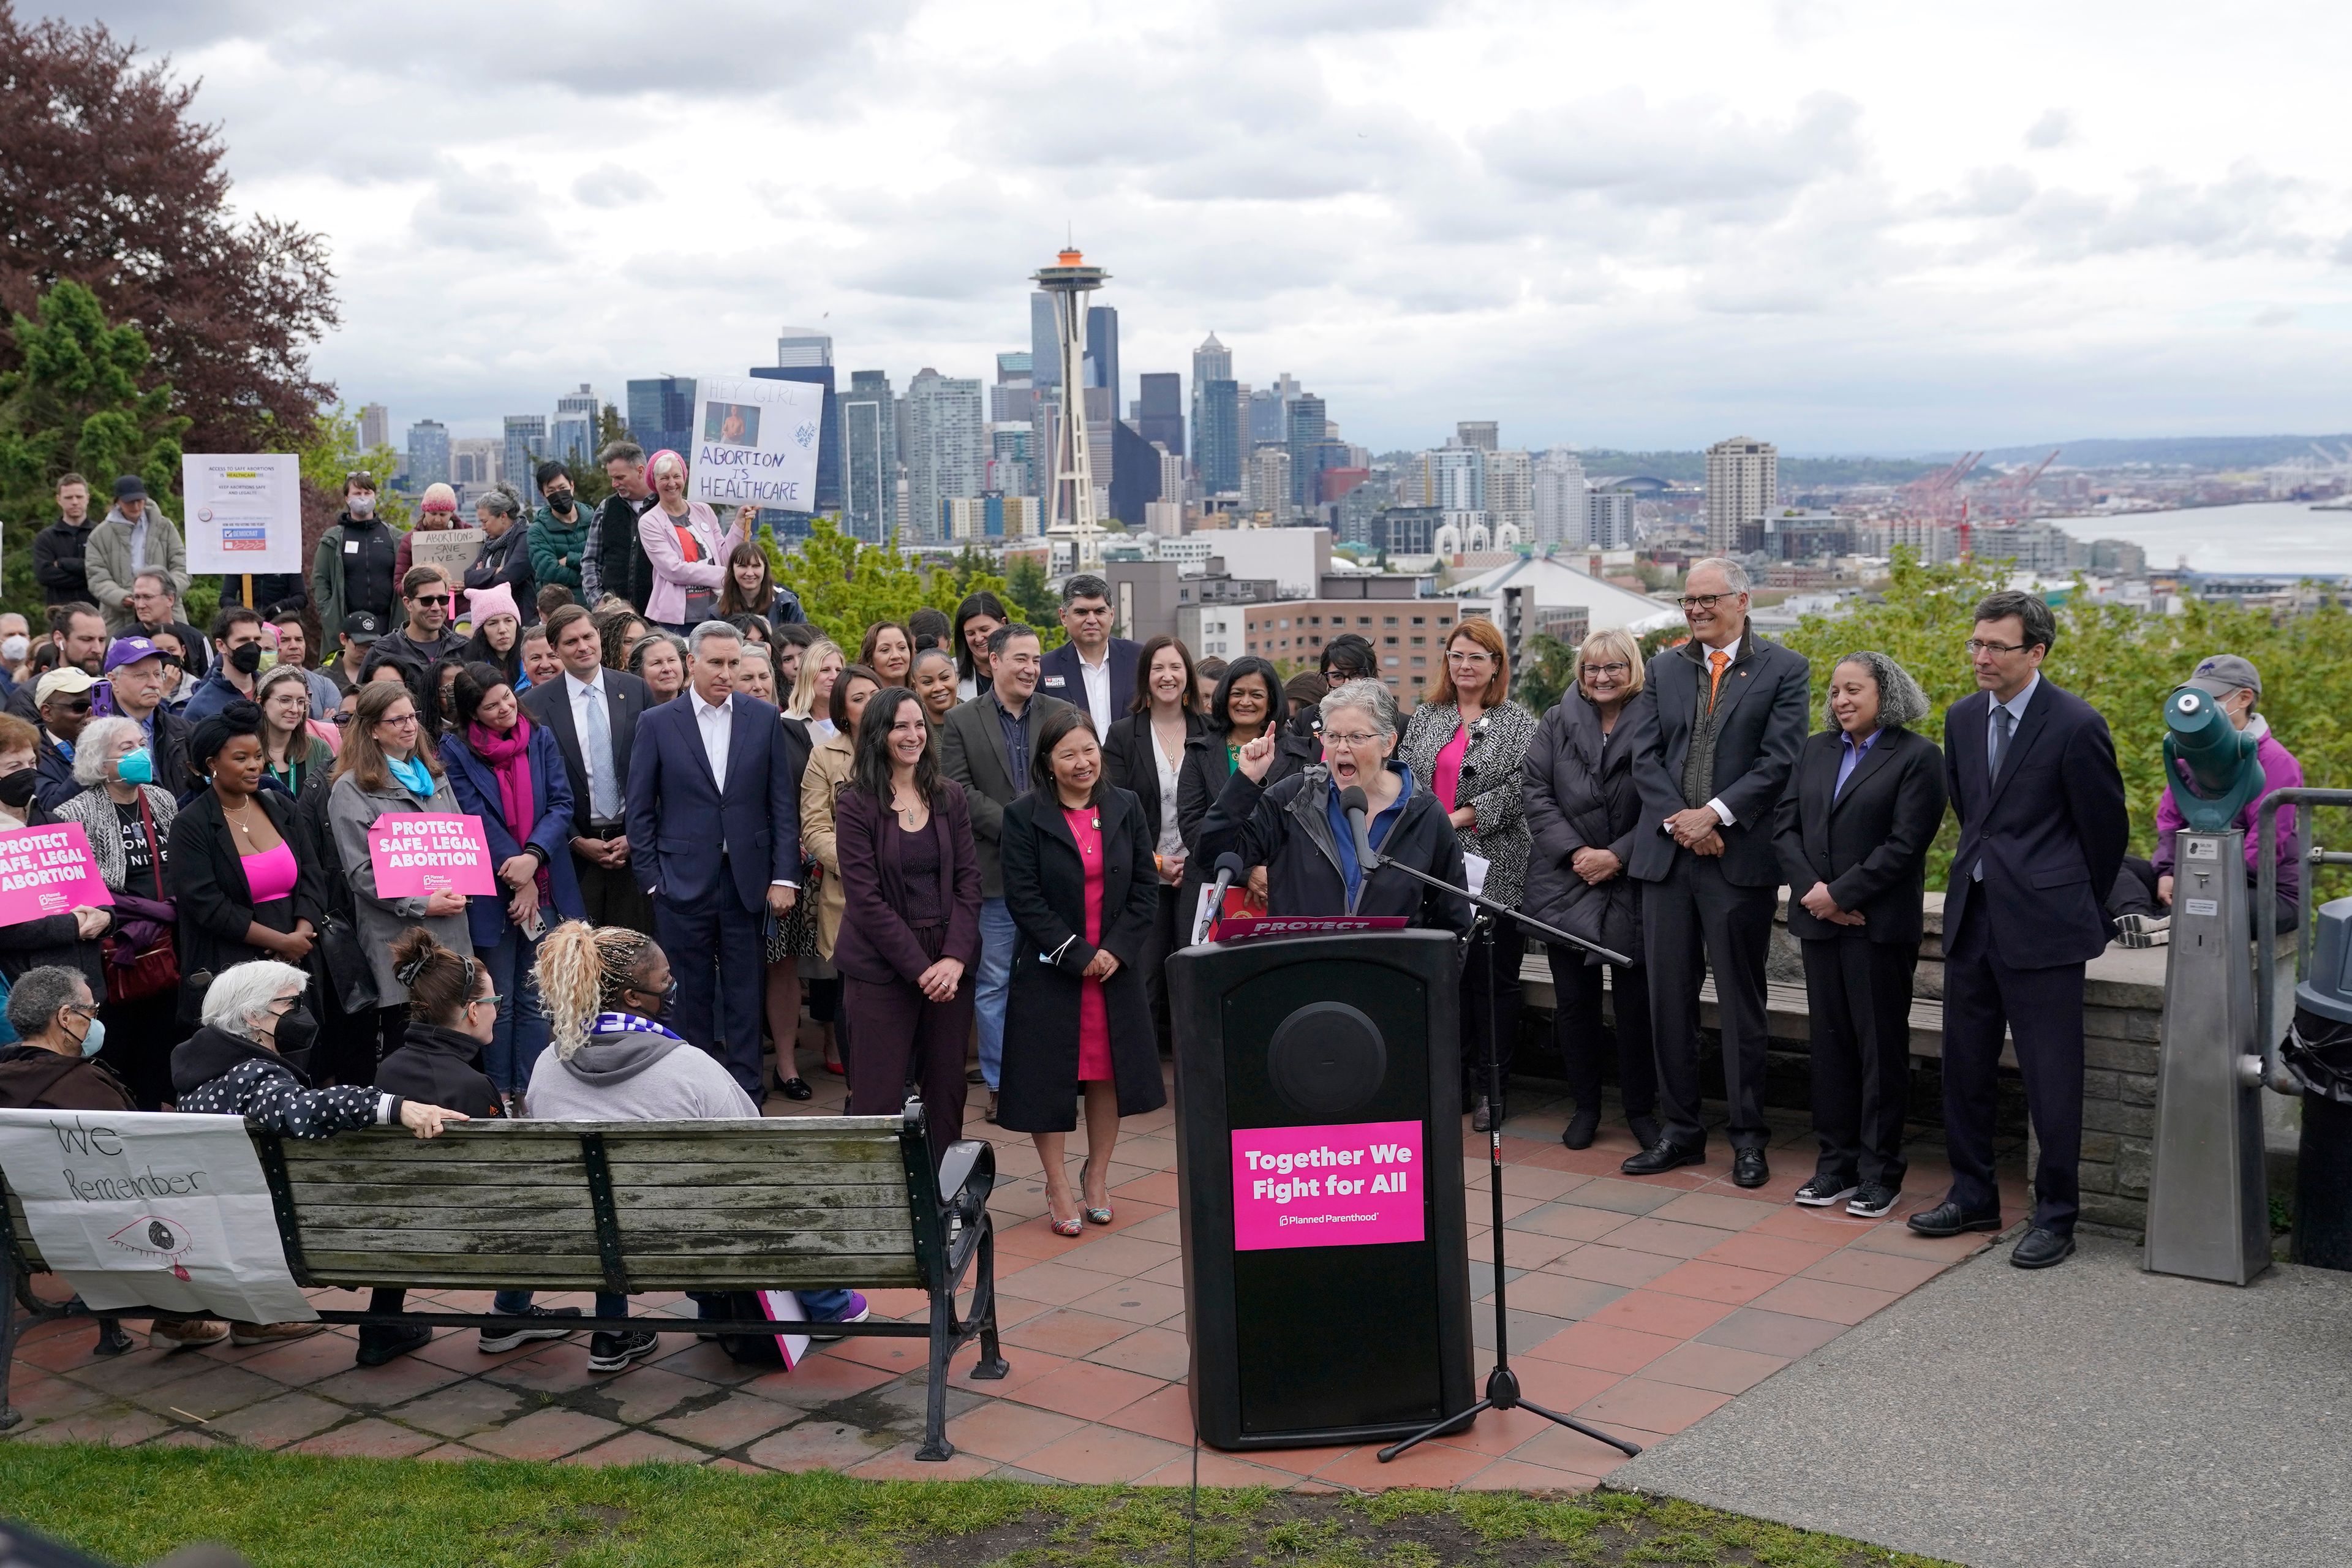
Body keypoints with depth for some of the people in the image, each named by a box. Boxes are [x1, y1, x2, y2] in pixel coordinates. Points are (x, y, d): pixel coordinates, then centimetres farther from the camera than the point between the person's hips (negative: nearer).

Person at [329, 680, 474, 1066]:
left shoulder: (434, 776, 17)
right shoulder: (352, 789, -3)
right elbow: (361, 872, -8)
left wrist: (459, 888, 0)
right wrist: (421, 905, -15)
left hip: (449, 931, 5)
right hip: (396, 937, -5)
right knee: (403, 1046, -1)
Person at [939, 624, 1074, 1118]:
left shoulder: (1060, 714, 9)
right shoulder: (961, 721, 3)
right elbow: (961, 791, -5)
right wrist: (1013, 828, -15)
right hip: (996, 871, -2)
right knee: (995, 981, 4)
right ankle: (1000, 1085, 11)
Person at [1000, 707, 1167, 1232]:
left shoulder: (1125, 808, 5)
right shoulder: (1024, 816, -5)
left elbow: (1146, 888, 3)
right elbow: (1023, 898, -10)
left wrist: (1116, 950, -10)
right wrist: (1077, 954, -15)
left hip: (1117, 968, 3)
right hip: (1050, 970, -3)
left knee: (1108, 1071, 9)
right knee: (1047, 1075, 1)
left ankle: (1097, 1177, 24)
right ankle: (1058, 1186, 13)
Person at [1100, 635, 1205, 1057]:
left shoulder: (1208, 734, 6)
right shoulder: (1123, 736, 2)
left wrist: (1195, 862, -6)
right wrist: (1156, 861, -8)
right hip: (1143, 877, -1)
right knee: (1146, 979, -1)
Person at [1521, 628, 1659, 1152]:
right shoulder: (1557, 724, 7)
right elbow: (1535, 792, 2)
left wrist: (1617, 855, -12)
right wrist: (1574, 852, -8)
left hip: (1633, 886, -2)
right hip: (1565, 882, 3)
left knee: (1637, 1000, 1)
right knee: (1574, 999, 7)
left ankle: (1640, 1109, 14)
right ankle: (1585, 1105, 19)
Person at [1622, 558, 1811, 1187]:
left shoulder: (1784, 670, 1)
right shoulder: (1664, 669, 13)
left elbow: (1779, 761, -8)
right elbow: (1645, 757, 5)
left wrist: (1714, 814, -15)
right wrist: (1679, 820, -9)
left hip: (1740, 857, -4)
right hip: (1667, 853, 4)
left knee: (1742, 1000, 2)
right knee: (1669, 998, 7)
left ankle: (1748, 1136, 11)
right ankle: (1681, 1130, 17)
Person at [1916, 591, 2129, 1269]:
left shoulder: (2076, 725, -12)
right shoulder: (1963, 717, 8)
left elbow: (2106, 827, -2)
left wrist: (2082, 905, 8)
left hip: (2042, 923, -7)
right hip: (1972, 915, 7)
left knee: (2051, 1079, 0)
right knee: (1965, 1067, 14)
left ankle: (2056, 1218, 12)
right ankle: (1973, 1196, 29)